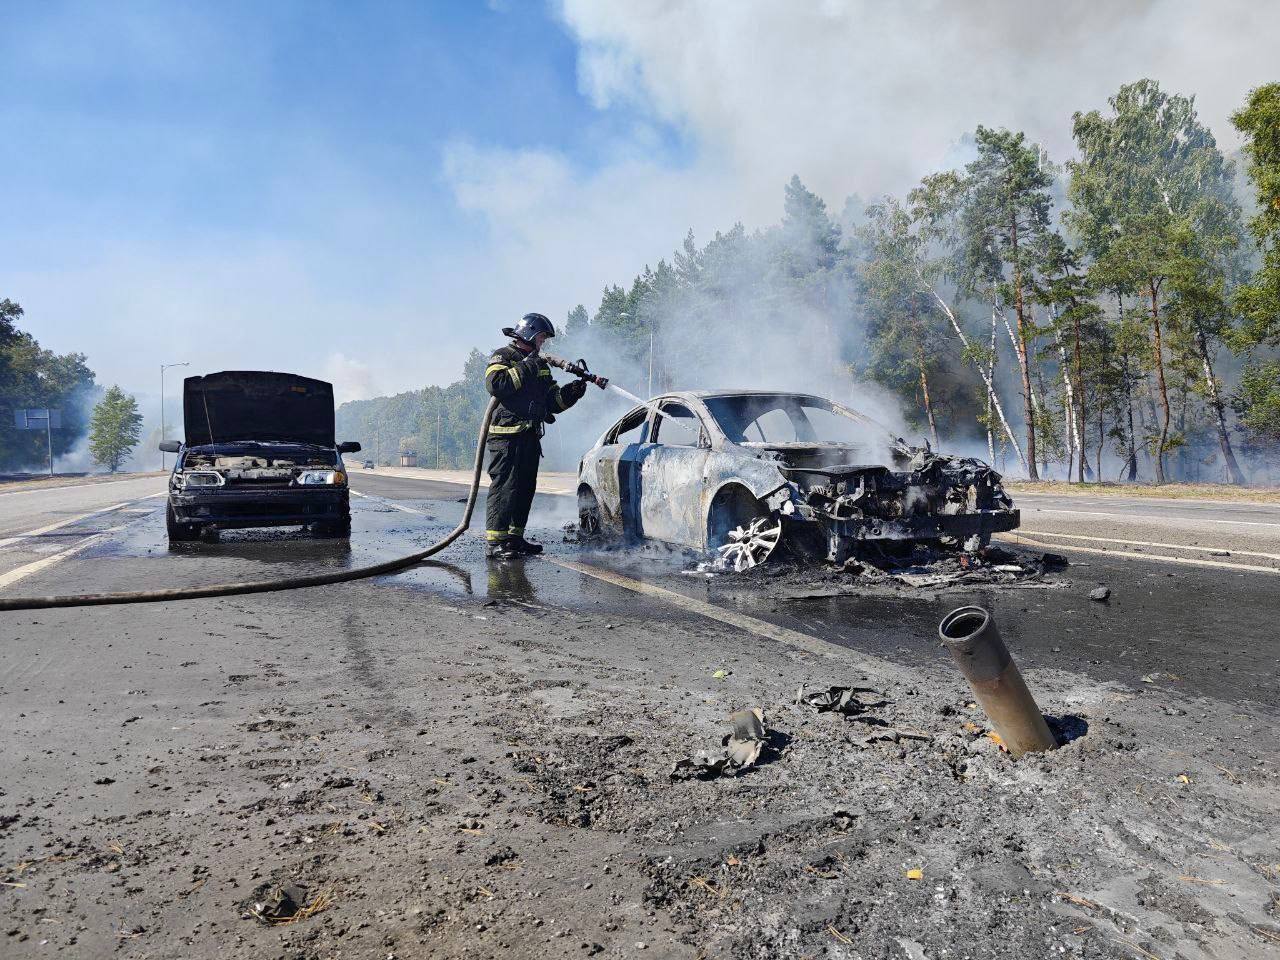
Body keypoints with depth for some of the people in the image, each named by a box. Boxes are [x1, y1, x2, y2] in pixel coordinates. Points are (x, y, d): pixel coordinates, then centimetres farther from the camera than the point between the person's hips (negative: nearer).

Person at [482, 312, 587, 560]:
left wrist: (573, 391, 3)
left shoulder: (540, 365, 24)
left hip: (530, 436, 8)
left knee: (525, 488, 10)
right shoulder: (503, 356, 0)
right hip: (506, 435, -8)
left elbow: (554, 402, 21)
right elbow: (495, 384, -21)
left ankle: (515, 537, 17)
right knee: (504, 487, -11)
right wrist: (525, 368, -15)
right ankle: (494, 542, -10)